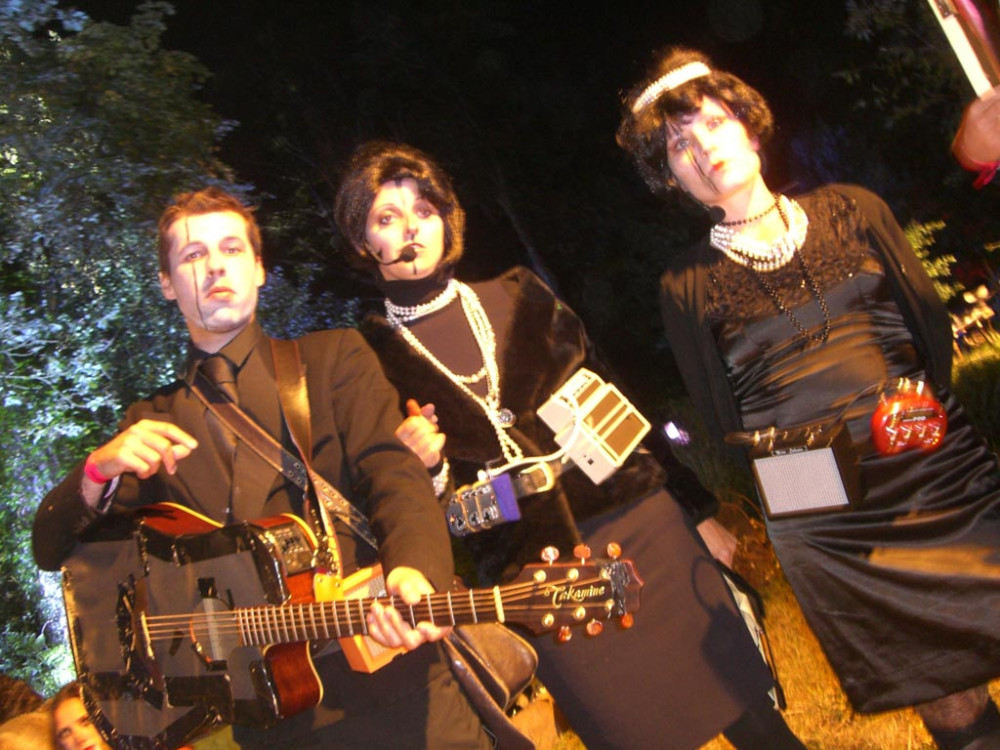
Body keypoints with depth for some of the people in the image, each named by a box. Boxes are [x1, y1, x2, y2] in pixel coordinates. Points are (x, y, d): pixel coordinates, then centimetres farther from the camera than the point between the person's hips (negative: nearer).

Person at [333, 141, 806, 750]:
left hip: (638, 518, 3)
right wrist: (418, 468, -19)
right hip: (532, 574, -2)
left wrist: (703, 505, 11)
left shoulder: (518, 298, 9)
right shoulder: (368, 360, 1)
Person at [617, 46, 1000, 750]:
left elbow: (932, 322, 9)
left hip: (943, 472, 2)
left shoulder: (851, 210, 10)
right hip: (825, 526, -2)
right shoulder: (686, 285, 3)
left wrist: (921, 403, -5)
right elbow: (723, 420, 6)